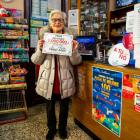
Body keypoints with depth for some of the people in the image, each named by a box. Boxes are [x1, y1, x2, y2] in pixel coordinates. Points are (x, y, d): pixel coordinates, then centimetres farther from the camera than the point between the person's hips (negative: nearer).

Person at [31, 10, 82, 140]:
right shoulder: (44, 38, 0)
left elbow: (76, 62, -1)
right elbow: (36, 61, 0)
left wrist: (74, 51, -21)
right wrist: (40, 49, -19)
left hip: (64, 80, 0)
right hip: (48, 80, 1)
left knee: (64, 106, 16)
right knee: (50, 106, 17)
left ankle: (62, 127, 41)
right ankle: (51, 128, 41)